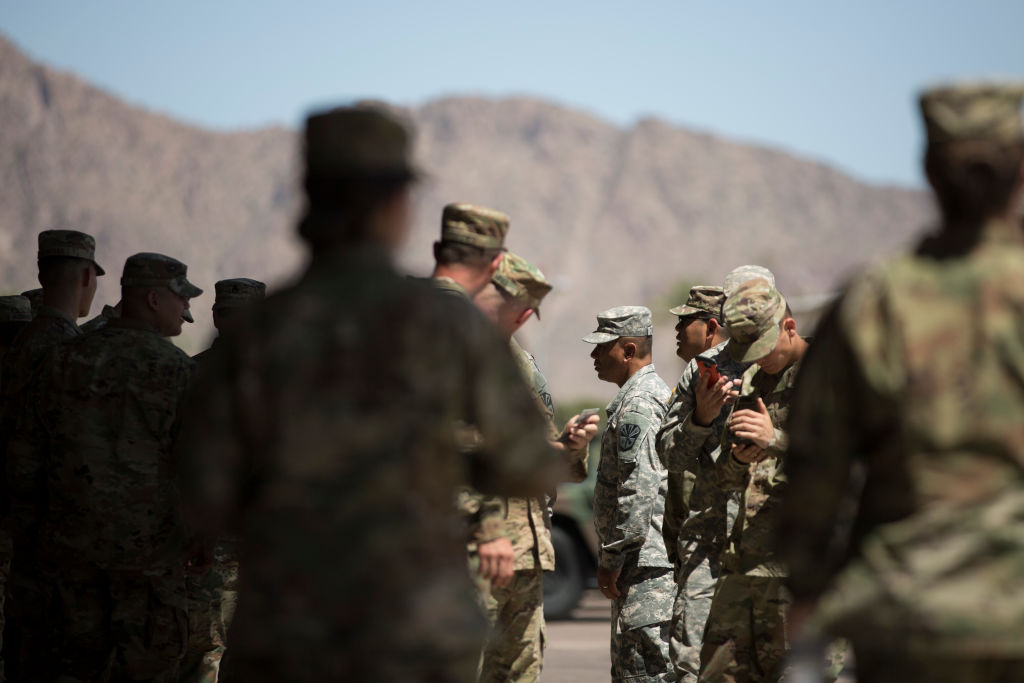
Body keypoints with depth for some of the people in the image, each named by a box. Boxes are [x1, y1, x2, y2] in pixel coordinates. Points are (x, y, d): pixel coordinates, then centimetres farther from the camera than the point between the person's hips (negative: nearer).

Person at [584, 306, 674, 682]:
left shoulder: (638, 404, -14)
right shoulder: (658, 393, 20)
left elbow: (638, 490, -21)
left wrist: (612, 559, -16)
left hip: (646, 565, -11)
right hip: (647, 560, 11)